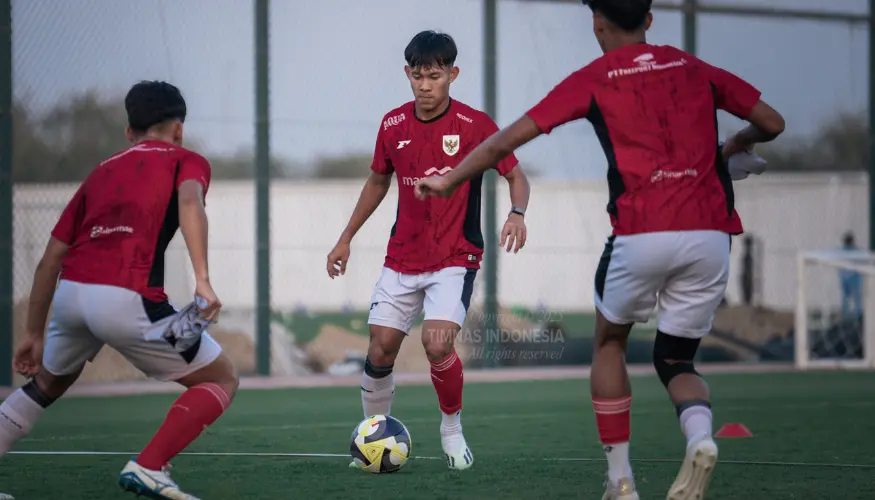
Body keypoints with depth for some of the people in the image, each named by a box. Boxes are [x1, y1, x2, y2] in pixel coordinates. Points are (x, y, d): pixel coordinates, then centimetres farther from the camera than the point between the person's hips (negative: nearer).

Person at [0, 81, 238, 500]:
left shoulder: (102, 171, 28)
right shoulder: (187, 161, 14)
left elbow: (50, 258, 26)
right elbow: (189, 202, -11)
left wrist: (34, 333, 33)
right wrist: (202, 279, -22)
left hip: (69, 293, 6)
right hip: (126, 300, -6)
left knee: (47, 384, 34)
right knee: (222, 380, 11)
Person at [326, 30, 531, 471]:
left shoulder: (474, 125, -11)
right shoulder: (393, 125, 2)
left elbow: (515, 174, -4)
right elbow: (378, 181, 17)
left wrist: (517, 214, -25)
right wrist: (346, 239, 20)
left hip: (456, 257, -4)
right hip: (402, 257, 4)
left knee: (437, 343, -22)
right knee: (381, 347, -2)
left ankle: (452, 428, 3)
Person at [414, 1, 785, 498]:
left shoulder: (594, 79, 8)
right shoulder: (695, 69, 16)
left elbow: (506, 141, 7)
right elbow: (772, 123, 19)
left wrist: (448, 181, 20)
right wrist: (734, 146, 40)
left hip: (641, 236, -3)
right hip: (710, 237, 3)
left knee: (610, 344, 23)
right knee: (675, 360, 18)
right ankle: (700, 435, -15)